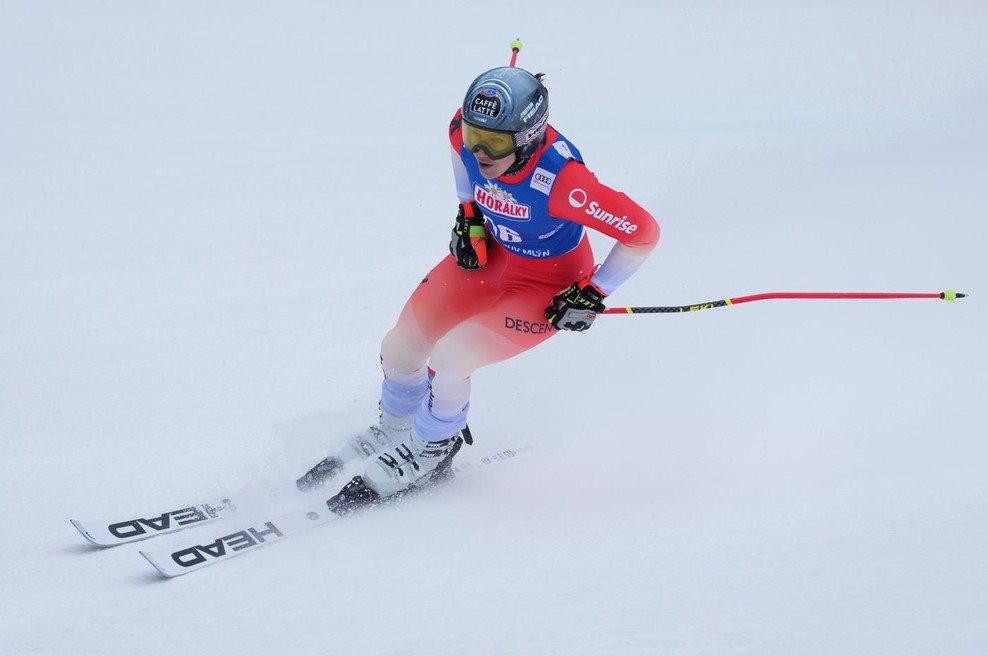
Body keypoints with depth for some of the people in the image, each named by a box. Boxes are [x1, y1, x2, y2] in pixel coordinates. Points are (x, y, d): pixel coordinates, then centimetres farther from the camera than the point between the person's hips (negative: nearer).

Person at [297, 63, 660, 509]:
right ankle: (393, 431, 33)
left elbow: (644, 233, -29)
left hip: (548, 286, -6)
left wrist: (593, 296, -21)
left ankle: (431, 450, 11)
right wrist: (468, 214, 1)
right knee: (400, 348, 2)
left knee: (449, 357, -19)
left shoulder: (560, 180, -38)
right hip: (490, 254, 6)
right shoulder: (469, 130, -22)